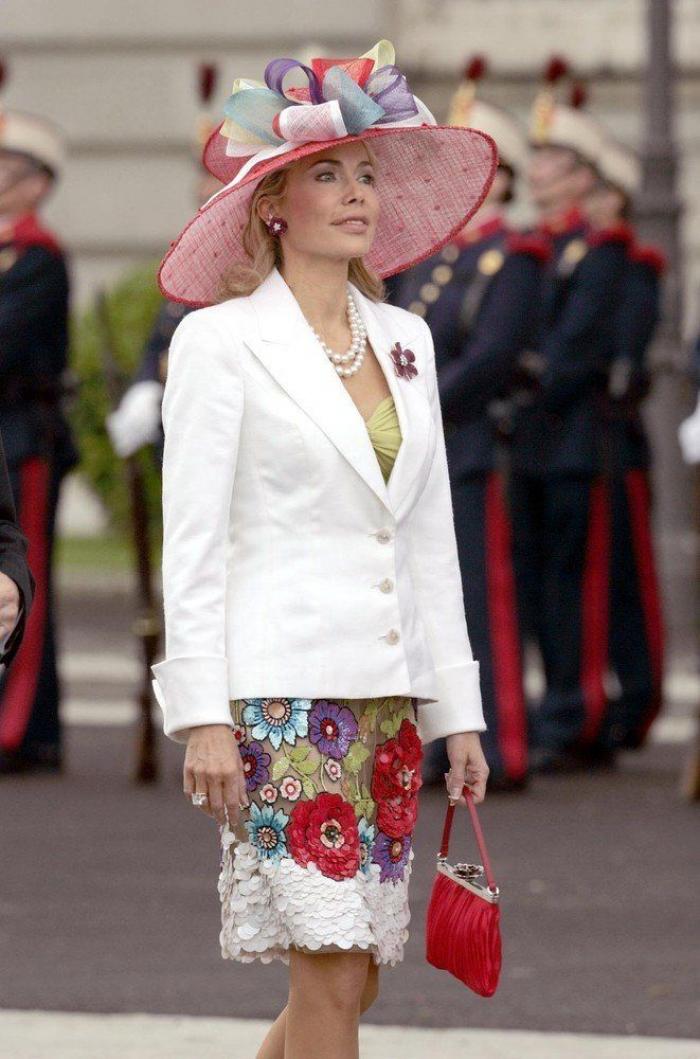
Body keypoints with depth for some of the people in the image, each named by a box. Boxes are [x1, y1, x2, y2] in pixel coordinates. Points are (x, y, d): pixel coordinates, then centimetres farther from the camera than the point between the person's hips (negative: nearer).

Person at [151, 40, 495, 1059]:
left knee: (350, 977, 5)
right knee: (332, 977, -10)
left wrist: (458, 707, 13)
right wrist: (201, 715, -13)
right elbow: (192, 542, -7)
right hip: (280, 694, -6)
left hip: (386, 695, 6)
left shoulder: (404, 341, 14)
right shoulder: (222, 341, -4)